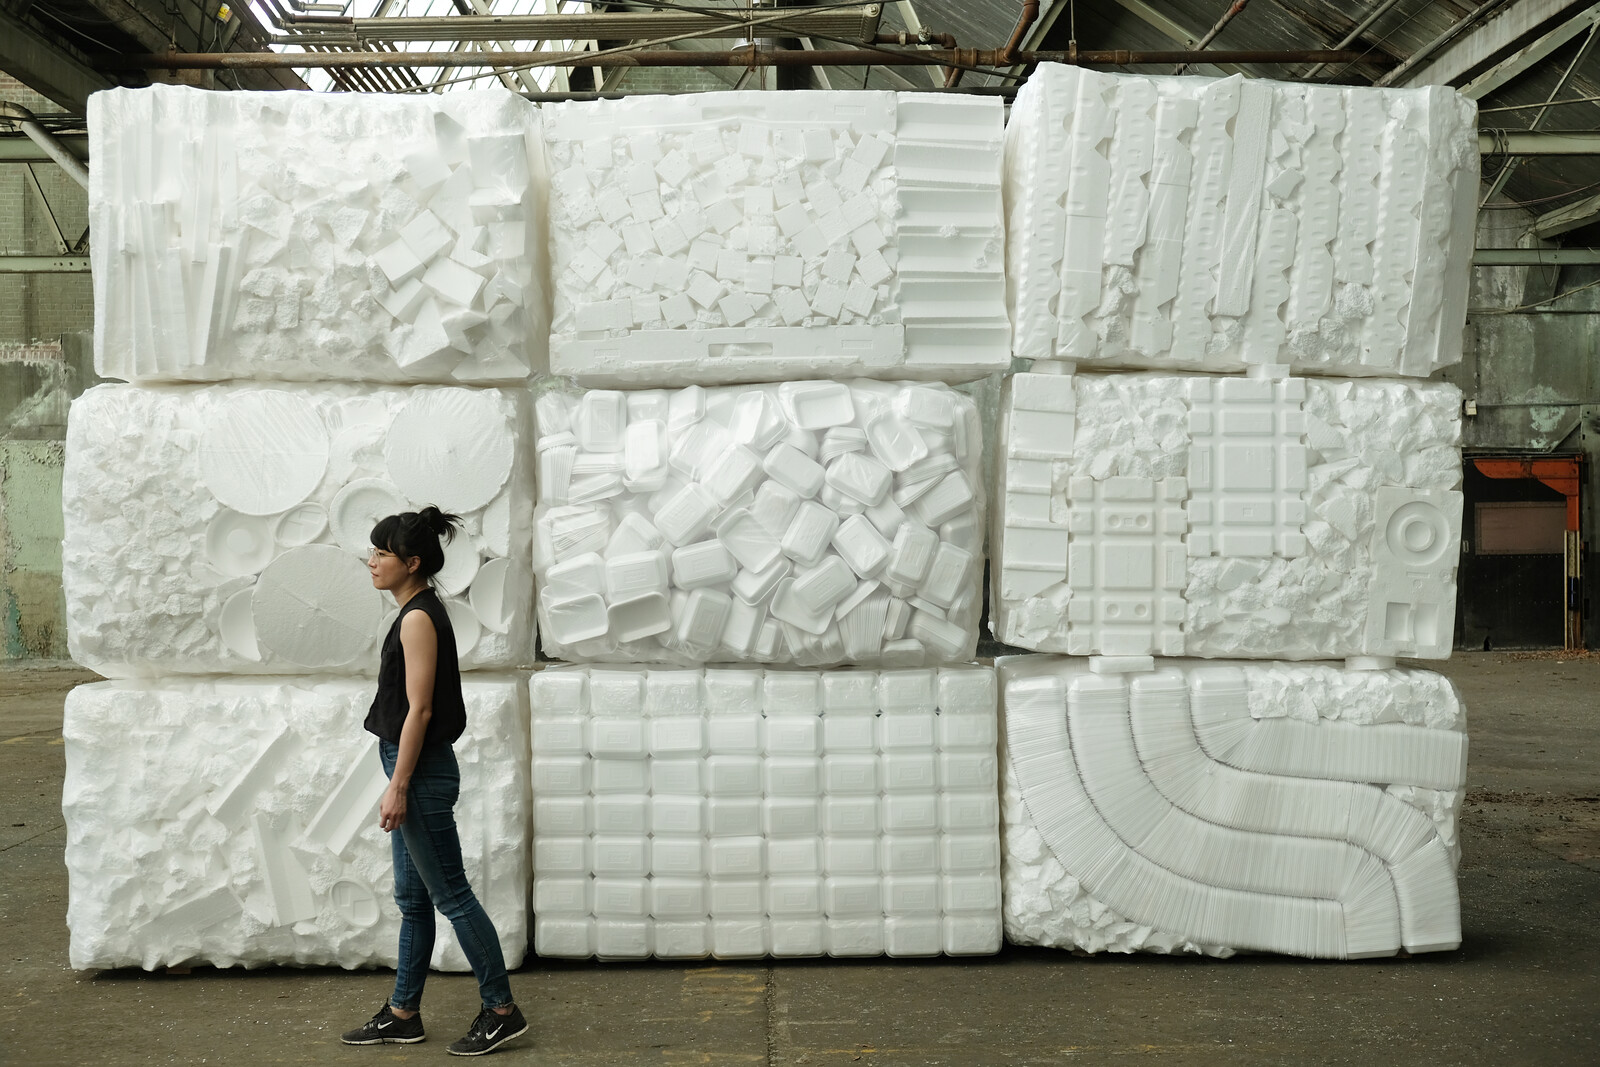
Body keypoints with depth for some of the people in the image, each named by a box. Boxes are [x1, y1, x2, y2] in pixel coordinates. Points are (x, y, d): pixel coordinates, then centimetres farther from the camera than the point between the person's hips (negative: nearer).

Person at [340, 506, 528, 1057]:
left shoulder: (418, 618, -17)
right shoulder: (419, 613, 13)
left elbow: (419, 709, -21)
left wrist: (397, 787, -20)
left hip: (422, 771, -10)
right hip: (418, 769, 10)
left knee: (451, 894, -3)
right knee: (412, 898, 15)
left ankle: (501, 1010, 5)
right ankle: (402, 1013, 24)